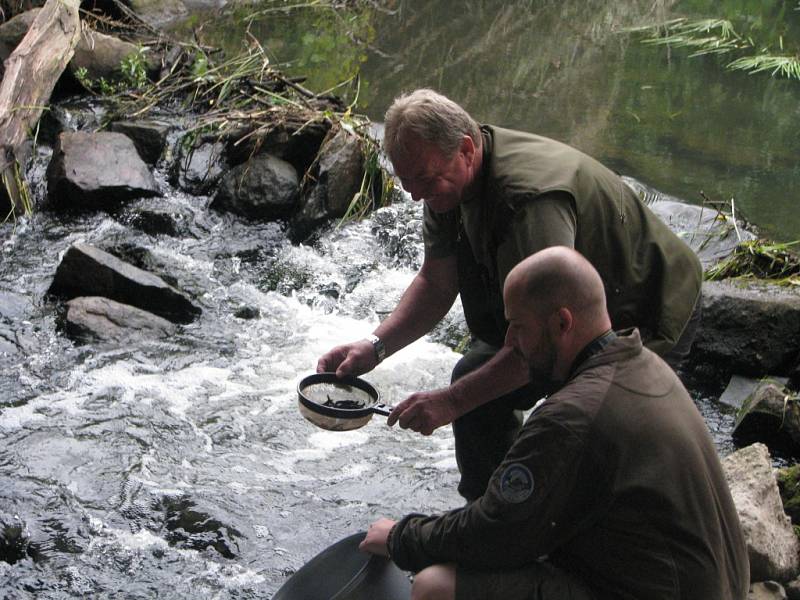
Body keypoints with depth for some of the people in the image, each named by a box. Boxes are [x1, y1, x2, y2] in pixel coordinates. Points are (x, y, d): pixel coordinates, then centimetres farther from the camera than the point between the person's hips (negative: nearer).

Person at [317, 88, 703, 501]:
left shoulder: (529, 196, -38)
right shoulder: (447, 178, -9)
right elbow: (436, 283, 2)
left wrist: (451, 401, -36)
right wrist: (375, 346, -13)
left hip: (643, 316, -9)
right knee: (476, 380, 5)